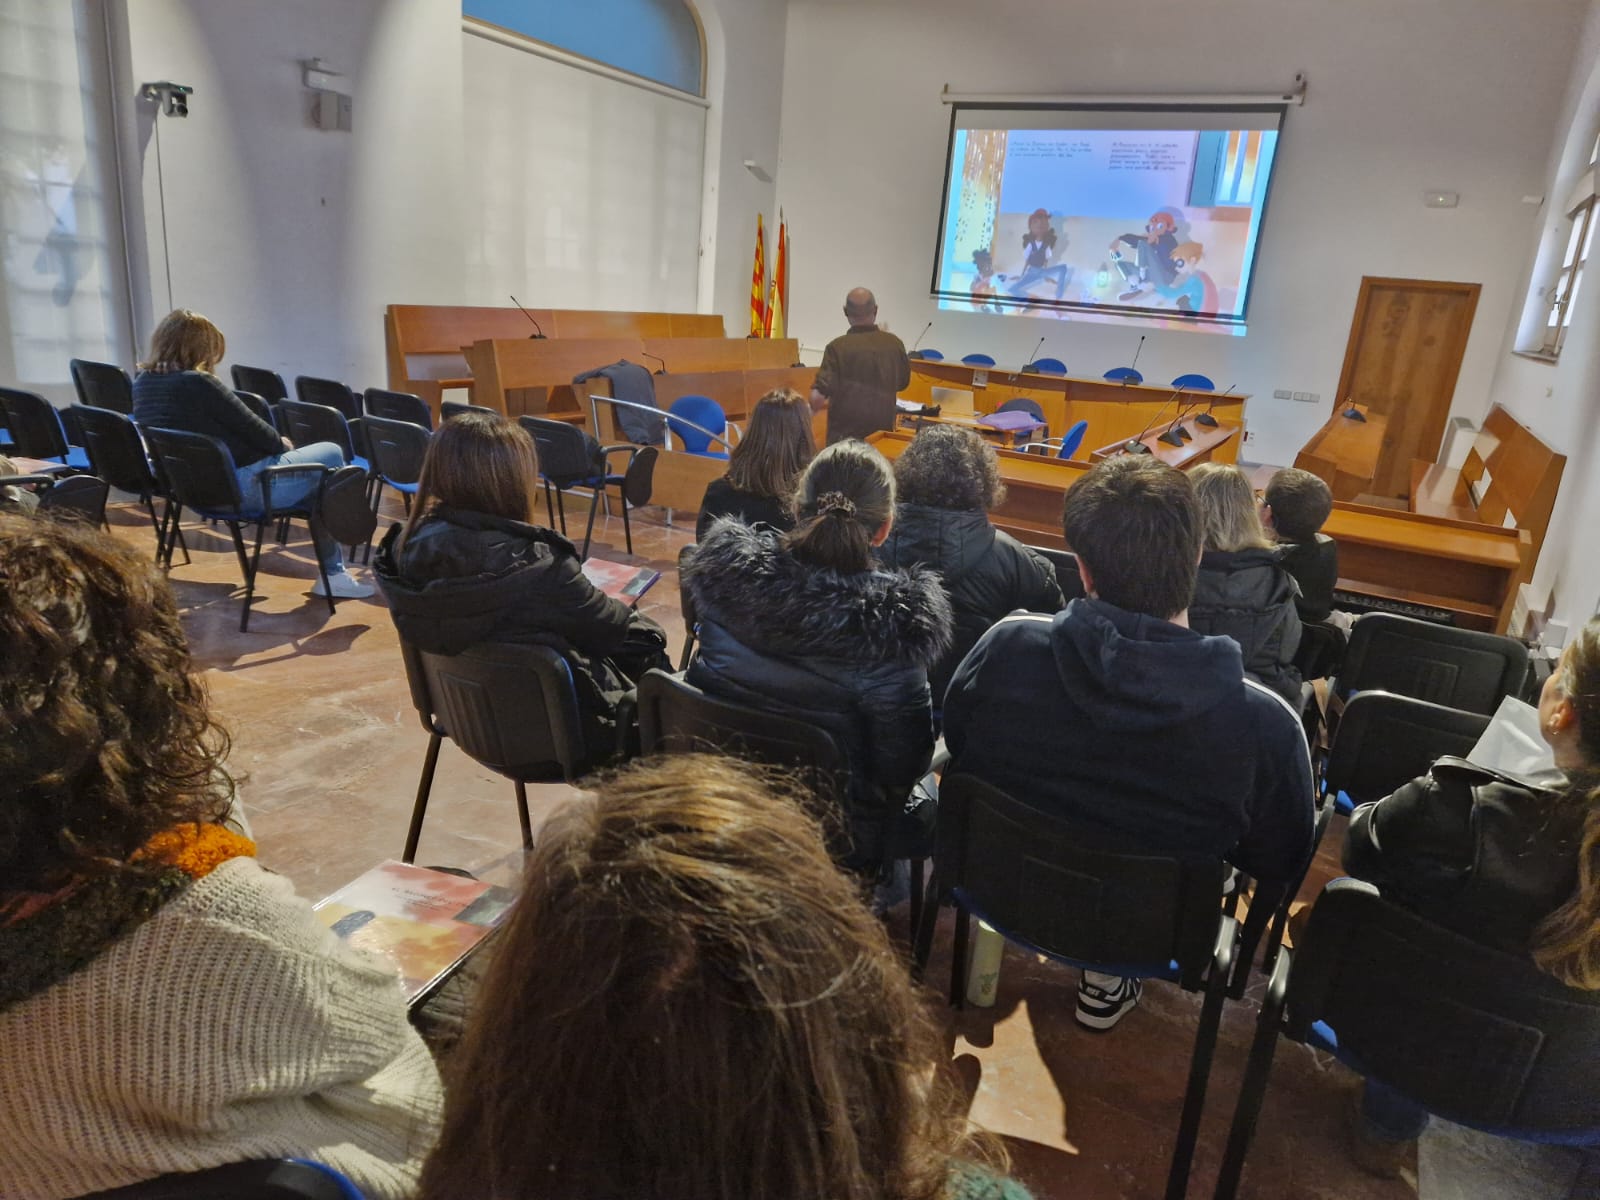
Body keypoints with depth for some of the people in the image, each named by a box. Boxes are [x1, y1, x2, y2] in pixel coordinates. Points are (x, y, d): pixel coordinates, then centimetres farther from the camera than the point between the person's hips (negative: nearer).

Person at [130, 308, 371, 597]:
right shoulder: (197, 383, -23)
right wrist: (282, 444, 8)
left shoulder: (142, 382, 6)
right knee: (331, 454, 8)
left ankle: (332, 570, 20)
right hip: (238, 487, -10)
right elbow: (250, 428, -13)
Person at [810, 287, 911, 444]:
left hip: (844, 434, -3)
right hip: (883, 433, 3)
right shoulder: (895, 344, -3)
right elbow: (903, 382, 13)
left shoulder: (837, 347, -13)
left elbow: (820, 394, -16)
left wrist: (812, 408, 3)